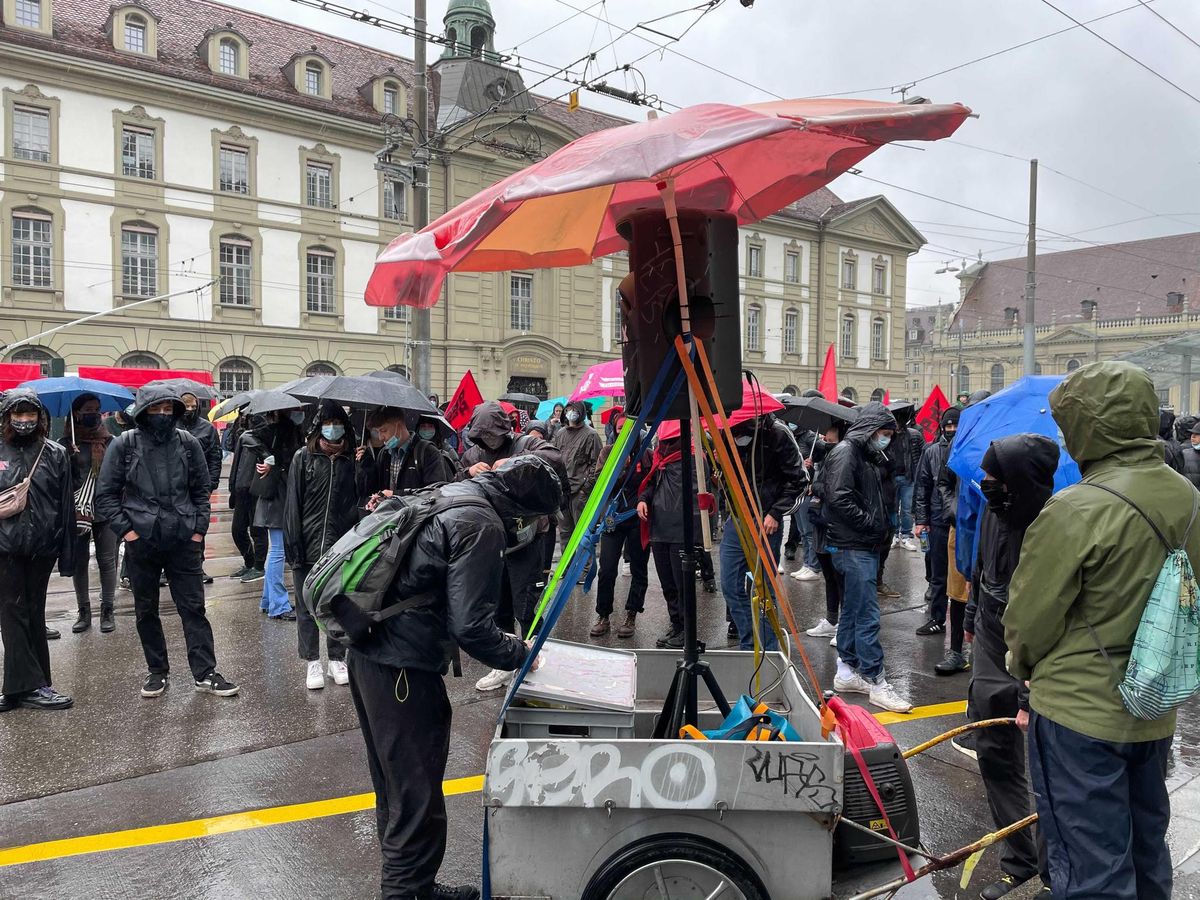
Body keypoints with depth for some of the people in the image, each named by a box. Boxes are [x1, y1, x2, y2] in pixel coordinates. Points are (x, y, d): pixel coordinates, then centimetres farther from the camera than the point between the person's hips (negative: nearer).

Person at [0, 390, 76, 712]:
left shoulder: (55, 454, 5)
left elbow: (67, 505, 4)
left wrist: (67, 553, 1)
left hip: (42, 548, 1)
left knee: (34, 615, 10)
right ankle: (30, 685, 3)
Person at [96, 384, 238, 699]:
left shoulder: (188, 443, 1)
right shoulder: (124, 445, -3)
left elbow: (201, 490, 9)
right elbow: (105, 495, 1)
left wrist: (199, 528, 2)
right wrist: (125, 529, -7)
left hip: (183, 541, 0)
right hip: (142, 542, 0)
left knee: (194, 607, 3)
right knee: (146, 611, 11)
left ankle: (205, 673, 9)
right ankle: (157, 671, 26)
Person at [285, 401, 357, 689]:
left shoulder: (351, 460, 3)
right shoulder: (303, 457, -1)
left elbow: (359, 500, 7)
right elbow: (293, 503, -3)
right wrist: (294, 545, -8)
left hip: (341, 546, 1)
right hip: (308, 545, -1)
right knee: (307, 607, 8)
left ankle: (337, 659, 25)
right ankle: (313, 661, 21)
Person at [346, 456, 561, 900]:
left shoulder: (447, 495, 13)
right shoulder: (483, 526, -16)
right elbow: (470, 625, -20)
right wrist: (518, 653, -4)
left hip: (368, 650, 11)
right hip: (403, 667, -11)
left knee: (395, 785, 22)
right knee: (418, 795, 2)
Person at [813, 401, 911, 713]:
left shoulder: (867, 456, 19)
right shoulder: (846, 452, -12)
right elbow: (838, 498, -23)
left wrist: (881, 526, 8)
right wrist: (872, 524, -15)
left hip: (865, 546, 10)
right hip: (852, 547, -10)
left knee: (852, 611, 15)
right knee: (867, 614, -8)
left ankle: (847, 672, 24)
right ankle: (876, 682, -3)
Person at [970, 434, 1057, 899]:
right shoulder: (994, 513, -2)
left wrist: (1031, 695, -25)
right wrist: (975, 620, 28)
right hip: (991, 654, 7)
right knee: (995, 757, 14)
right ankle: (1018, 862, 30)